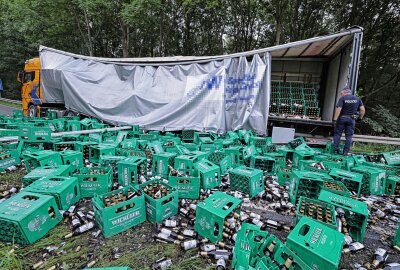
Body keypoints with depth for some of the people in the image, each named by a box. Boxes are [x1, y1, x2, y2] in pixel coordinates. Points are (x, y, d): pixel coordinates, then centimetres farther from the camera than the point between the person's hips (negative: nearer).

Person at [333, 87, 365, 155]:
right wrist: (360, 118, 13)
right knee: (349, 136, 8)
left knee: (337, 134, 8)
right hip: (352, 119, 3)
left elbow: (338, 109, -17)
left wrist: (335, 119, -18)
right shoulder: (357, 99, 7)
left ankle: (336, 149, 5)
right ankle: (346, 152, 9)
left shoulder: (342, 98, -7)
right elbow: (362, 110, 2)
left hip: (342, 118, -3)